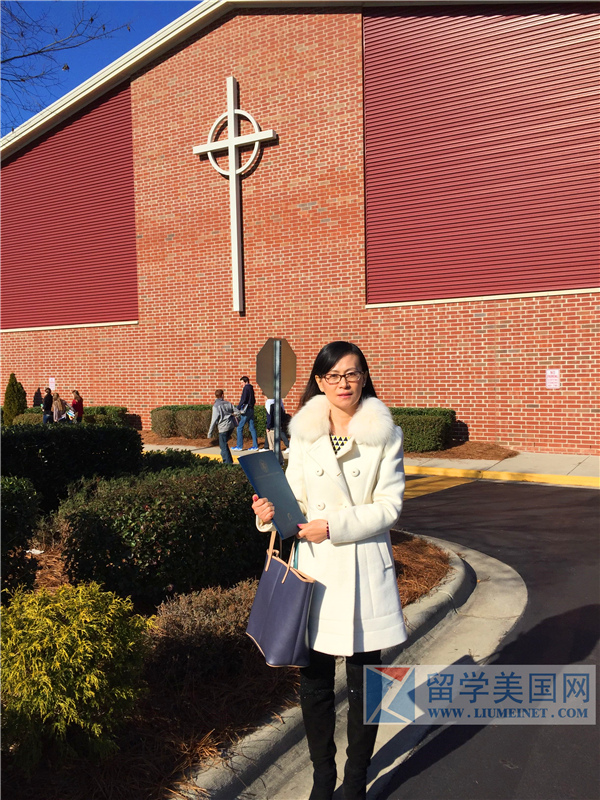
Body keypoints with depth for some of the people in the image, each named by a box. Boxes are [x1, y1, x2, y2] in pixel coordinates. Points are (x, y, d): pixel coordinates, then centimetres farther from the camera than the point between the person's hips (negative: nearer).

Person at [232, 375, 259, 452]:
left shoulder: (246, 388, -11)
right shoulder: (251, 388, 15)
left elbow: (243, 400, -17)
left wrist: (238, 408, -11)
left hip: (246, 410, -9)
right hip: (251, 410, 9)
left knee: (240, 427, -1)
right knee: (252, 428, 8)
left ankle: (239, 446, 1)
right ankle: (255, 445, 6)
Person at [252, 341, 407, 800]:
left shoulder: (385, 435, -5)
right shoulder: (304, 433, 1)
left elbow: (389, 507, -8)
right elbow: (297, 498, 5)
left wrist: (336, 526, -17)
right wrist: (272, 511, -16)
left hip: (365, 568, -1)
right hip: (315, 567, 2)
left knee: (364, 683, 12)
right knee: (315, 680, 13)